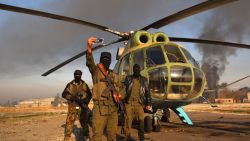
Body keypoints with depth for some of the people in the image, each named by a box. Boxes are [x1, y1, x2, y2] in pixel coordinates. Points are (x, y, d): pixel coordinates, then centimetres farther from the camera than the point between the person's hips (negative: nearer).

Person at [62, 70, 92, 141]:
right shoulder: (70, 85, 1)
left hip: (82, 107, 1)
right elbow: (63, 94, 1)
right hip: (72, 107, -1)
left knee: (84, 122, 11)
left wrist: (86, 101, -10)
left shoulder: (84, 85, 4)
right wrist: (72, 97, -14)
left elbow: (90, 95, 9)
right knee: (69, 122, -5)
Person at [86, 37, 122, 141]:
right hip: (100, 108, -5)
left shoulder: (114, 75, 16)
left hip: (113, 109, 5)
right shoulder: (95, 71, 2)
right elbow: (89, 62, -19)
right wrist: (89, 48, -38)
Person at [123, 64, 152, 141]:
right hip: (129, 102, 0)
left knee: (141, 120, -2)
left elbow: (147, 92, 10)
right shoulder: (128, 78, 9)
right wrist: (122, 101, -4)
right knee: (128, 120, 1)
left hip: (139, 103, 0)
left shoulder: (144, 80, 11)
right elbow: (124, 89, 6)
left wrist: (148, 103, 3)